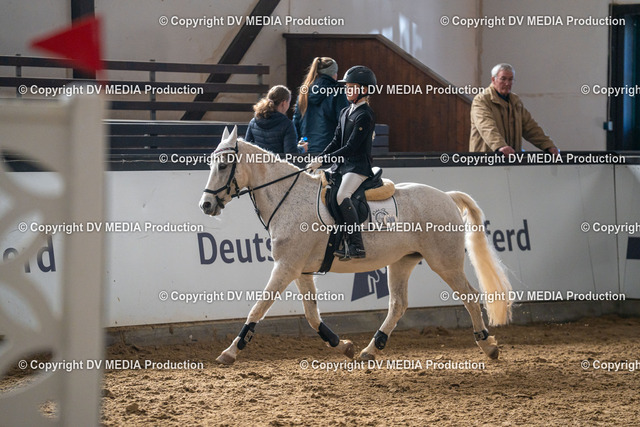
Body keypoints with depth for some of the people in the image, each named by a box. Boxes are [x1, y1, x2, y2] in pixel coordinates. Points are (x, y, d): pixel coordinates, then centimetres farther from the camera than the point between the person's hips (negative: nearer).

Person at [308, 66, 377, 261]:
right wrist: (319, 159, 1)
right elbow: (336, 141, 17)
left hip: (358, 166, -10)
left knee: (342, 197, -29)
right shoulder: (345, 112, 16)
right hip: (341, 165, 10)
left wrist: (323, 160, -19)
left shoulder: (365, 115, -12)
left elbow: (351, 147, -17)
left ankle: (357, 246, -27)